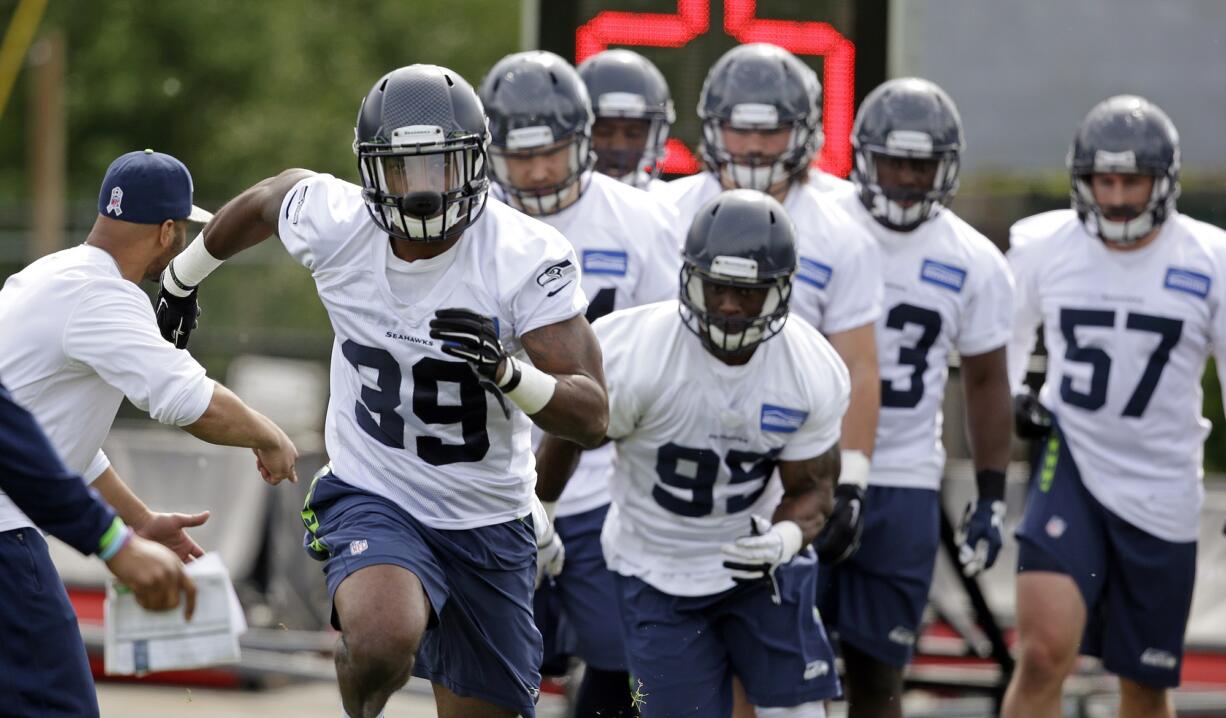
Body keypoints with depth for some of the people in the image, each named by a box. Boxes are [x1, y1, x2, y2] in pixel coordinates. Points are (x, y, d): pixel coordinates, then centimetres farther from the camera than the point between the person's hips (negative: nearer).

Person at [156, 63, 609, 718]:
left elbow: (591, 417, -18)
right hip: (372, 498, -1)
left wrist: (507, 372, -38)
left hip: (489, 524, 1)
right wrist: (184, 277, 29)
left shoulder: (527, 259, -18)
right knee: (382, 644, -33)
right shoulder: (332, 223, -13)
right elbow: (269, 197, 12)